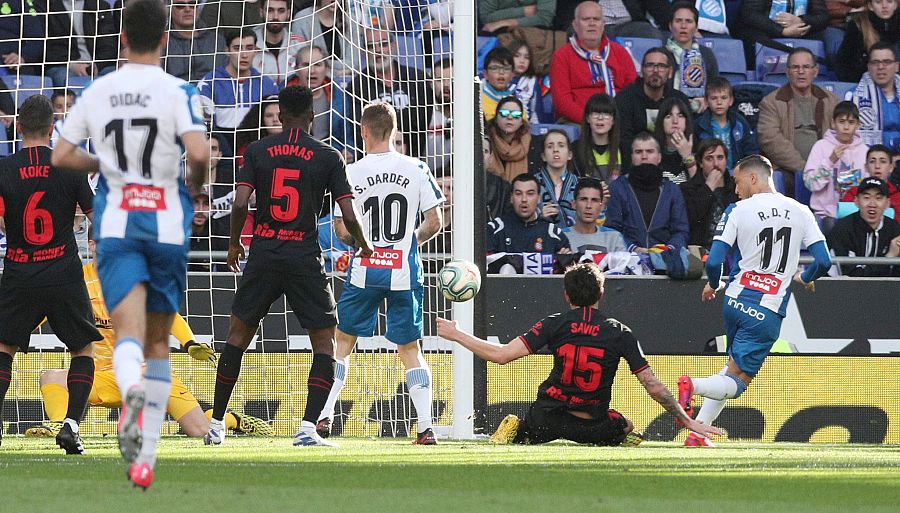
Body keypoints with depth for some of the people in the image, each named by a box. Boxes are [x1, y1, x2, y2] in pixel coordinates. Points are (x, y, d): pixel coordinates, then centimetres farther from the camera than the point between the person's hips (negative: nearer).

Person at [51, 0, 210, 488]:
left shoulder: (96, 91, 5)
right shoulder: (177, 91, -5)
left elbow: (61, 156, 9)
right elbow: (198, 153, -18)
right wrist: (194, 185, 3)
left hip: (115, 225, 1)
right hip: (167, 224, -1)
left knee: (129, 332, -12)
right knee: (158, 342, 12)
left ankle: (132, 390, -49)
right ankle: (145, 458, 10)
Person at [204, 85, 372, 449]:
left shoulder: (257, 151, 2)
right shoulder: (328, 157, -1)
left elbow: (240, 204, -6)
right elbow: (349, 216, -4)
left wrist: (234, 244, 12)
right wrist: (364, 246, 16)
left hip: (263, 255, 2)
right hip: (306, 260, -2)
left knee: (238, 335, 16)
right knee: (325, 343, 6)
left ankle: (216, 425, 17)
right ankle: (308, 429, -8)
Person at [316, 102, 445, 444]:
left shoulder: (350, 173, -6)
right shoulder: (416, 170, -3)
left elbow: (343, 232, -6)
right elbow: (434, 223, -1)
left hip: (364, 271, -1)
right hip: (405, 272, 1)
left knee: (342, 341, 16)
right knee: (410, 349, 8)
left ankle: (324, 416, 12)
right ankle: (425, 427, -1)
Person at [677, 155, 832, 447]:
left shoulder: (738, 211, -3)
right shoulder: (800, 212, 2)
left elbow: (713, 263, -7)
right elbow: (823, 262, -1)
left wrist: (712, 286, 15)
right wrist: (803, 278, 22)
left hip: (735, 302, 2)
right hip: (767, 312, -2)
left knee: (734, 368, 22)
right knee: (737, 382, 1)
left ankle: (698, 432, 12)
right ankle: (693, 385, -30)